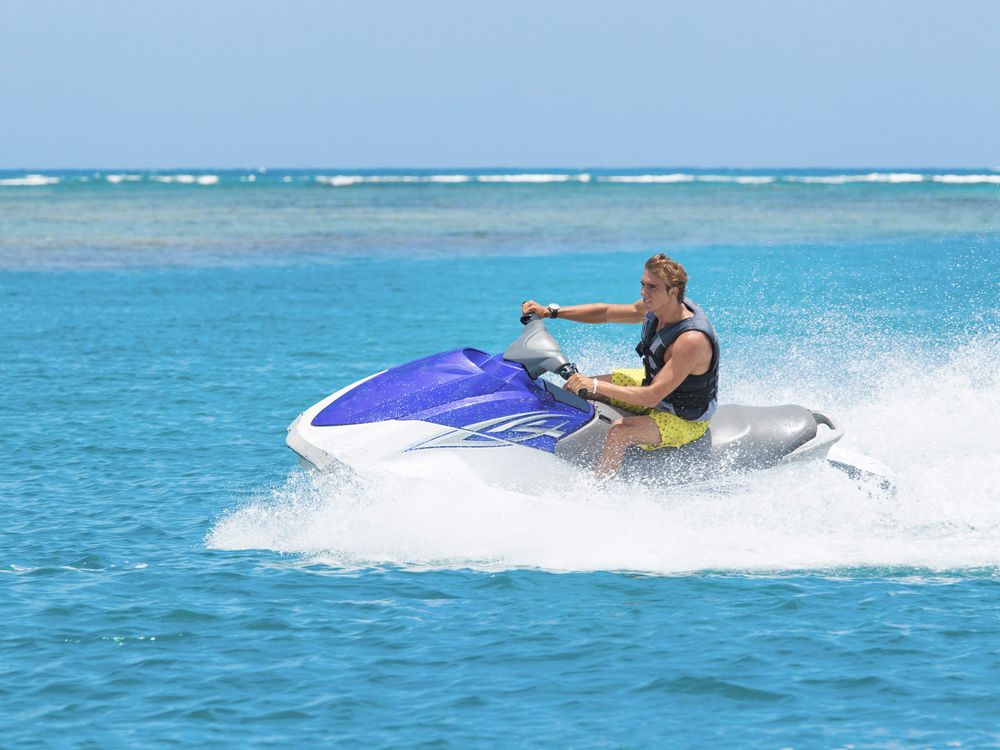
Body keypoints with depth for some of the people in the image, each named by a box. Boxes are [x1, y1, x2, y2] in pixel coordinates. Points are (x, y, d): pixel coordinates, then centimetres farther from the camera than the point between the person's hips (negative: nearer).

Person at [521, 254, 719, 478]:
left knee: (620, 431, -36)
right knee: (574, 388, 11)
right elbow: (606, 312, 3)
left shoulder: (692, 340, -36)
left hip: (685, 420, -9)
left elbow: (653, 396, -38)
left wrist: (596, 386, -40)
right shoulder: (654, 307, -11)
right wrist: (551, 312, -2)